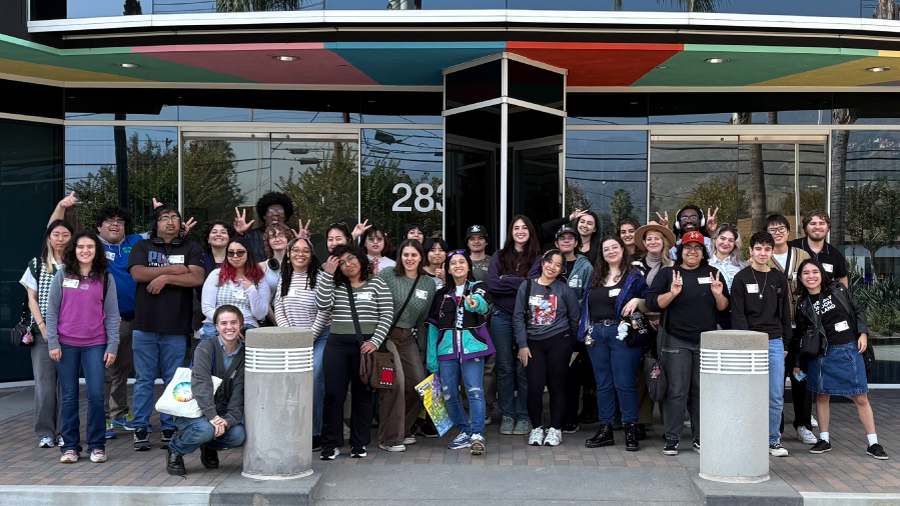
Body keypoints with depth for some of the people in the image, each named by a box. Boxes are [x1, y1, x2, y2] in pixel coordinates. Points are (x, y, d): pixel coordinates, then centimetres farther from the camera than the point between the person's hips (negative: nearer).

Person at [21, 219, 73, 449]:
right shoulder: (37, 264, 9)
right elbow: (32, 299, 6)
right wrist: (42, 325, -6)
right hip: (43, 332, 0)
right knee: (44, 381, -1)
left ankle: (64, 432, 8)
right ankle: (45, 433, 6)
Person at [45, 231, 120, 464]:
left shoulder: (106, 278, 4)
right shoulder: (62, 275, 4)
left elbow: (112, 315, 2)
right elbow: (52, 311, 3)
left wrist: (112, 347, -4)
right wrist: (52, 343, -4)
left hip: (95, 345, 0)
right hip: (66, 345, 1)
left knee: (96, 395, -5)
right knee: (69, 397, 6)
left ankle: (97, 446, 8)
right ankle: (70, 446, 16)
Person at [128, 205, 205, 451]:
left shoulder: (190, 249, 10)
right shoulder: (142, 247, 11)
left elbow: (197, 278, -5)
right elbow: (138, 273, -7)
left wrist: (164, 277, -9)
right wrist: (174, 269, -6)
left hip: (176, 327, 0)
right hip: (145, 325, 0)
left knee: (174, 381, 4)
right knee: (144, 380, 3)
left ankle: (169, 428, 13)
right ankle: (140, 428, 11)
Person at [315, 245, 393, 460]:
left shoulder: (377, 284, 5)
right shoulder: (334, 285, 11)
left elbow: (387, 316, 0)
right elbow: (322, 304, -9)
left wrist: (375, 341, -10)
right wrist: (327, 273, -10)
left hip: (366, 345, -1)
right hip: (337, 345, 1)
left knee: (362, 394, 5)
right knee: (333, 394, -2)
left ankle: (359, 444, 15)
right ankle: (331, 444, 8)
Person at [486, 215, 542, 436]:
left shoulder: (537, 258, 3)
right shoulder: (500, 256, 8)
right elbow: (491, 285, -5)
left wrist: (506, 280, -9)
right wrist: (521, 283, -10)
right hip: (502, 317, 2)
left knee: (524, 368, 0)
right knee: (505, 368, 6)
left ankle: (524, 416, 11)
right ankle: (507, 415, 15)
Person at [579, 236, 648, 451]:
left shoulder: (634, 275, 2)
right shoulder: (596, 276, 17)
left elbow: (648, 306, 0)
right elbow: (587, 305, 23)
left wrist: (637, 301, -19)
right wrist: (586, 330, 15)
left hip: (623, 334, -5)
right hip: (596, 334, 5)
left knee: (625, 383, -6)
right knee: (603, 384, 8)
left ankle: (631, 430, 3)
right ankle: (605, 429, 15)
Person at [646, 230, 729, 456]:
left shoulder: (713, 274, 12)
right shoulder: (668, 273, 5)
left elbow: (724, 308, 11)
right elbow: (652, 303, -4)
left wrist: (718, 295, -9)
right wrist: (672, 293, -19)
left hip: (707, 342, 2)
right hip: (676, 342, -2)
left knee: (702, 391, 6)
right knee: (676, 391, -3)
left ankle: (700, 438, 16)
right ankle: (672, 439, 5)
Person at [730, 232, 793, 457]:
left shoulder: (779, 279, 11)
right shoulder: (742, 278, 0)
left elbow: (785, 312, 15)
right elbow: (737, 314, -4)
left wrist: (786, 342, 11)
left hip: (774, 342, 3)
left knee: (776, 397, 3)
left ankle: (773, 440, 14)